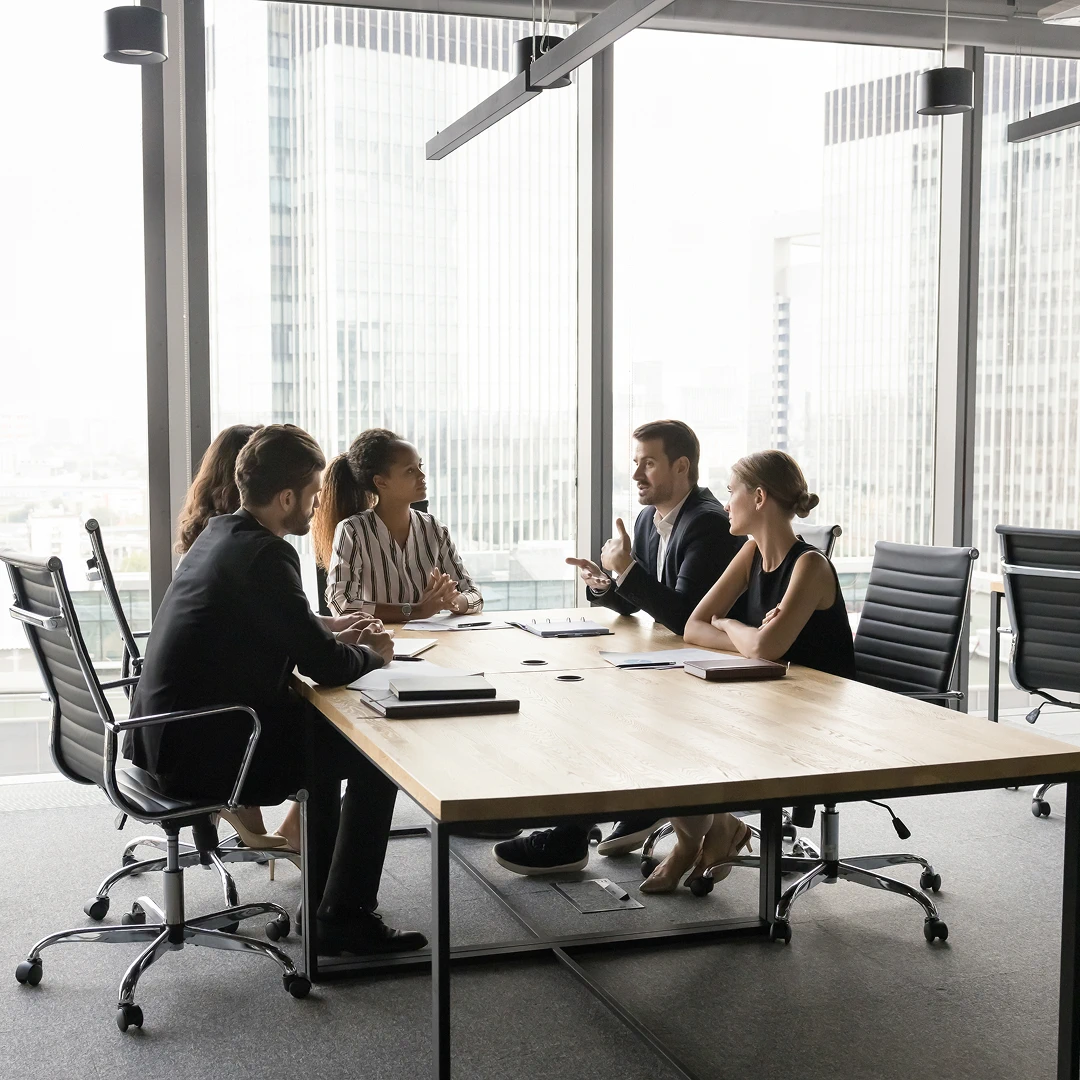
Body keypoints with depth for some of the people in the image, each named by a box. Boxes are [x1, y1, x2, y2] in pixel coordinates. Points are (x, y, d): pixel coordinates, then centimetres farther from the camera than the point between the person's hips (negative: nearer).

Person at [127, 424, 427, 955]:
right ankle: (345, 916, 6)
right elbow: (325, 666, -18)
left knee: (317, 723, 29)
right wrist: (372, 654, 2)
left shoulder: (220, 534, 10)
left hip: (166, 732, 10)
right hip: (201, 751, -10)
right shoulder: (264, 554, -19)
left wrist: (336, 640, 12)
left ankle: (323, 889, 36)